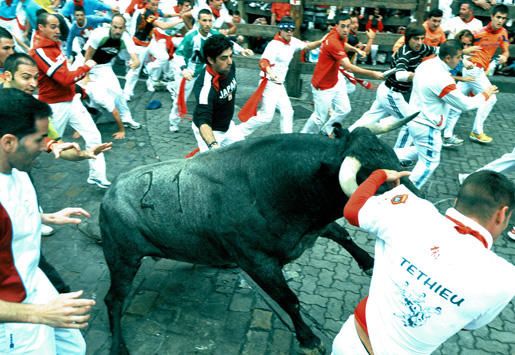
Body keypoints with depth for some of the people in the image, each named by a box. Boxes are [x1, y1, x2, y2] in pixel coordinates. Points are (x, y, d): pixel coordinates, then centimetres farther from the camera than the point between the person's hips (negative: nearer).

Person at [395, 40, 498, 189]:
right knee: (429, 162, 8)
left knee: (421, 152, 28)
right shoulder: (442, 79, -28)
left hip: (415, 119, 9)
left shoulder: (426, 64, -2)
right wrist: (485, 95, -2)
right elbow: (465, 104, -18)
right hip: (427, 126, -9)